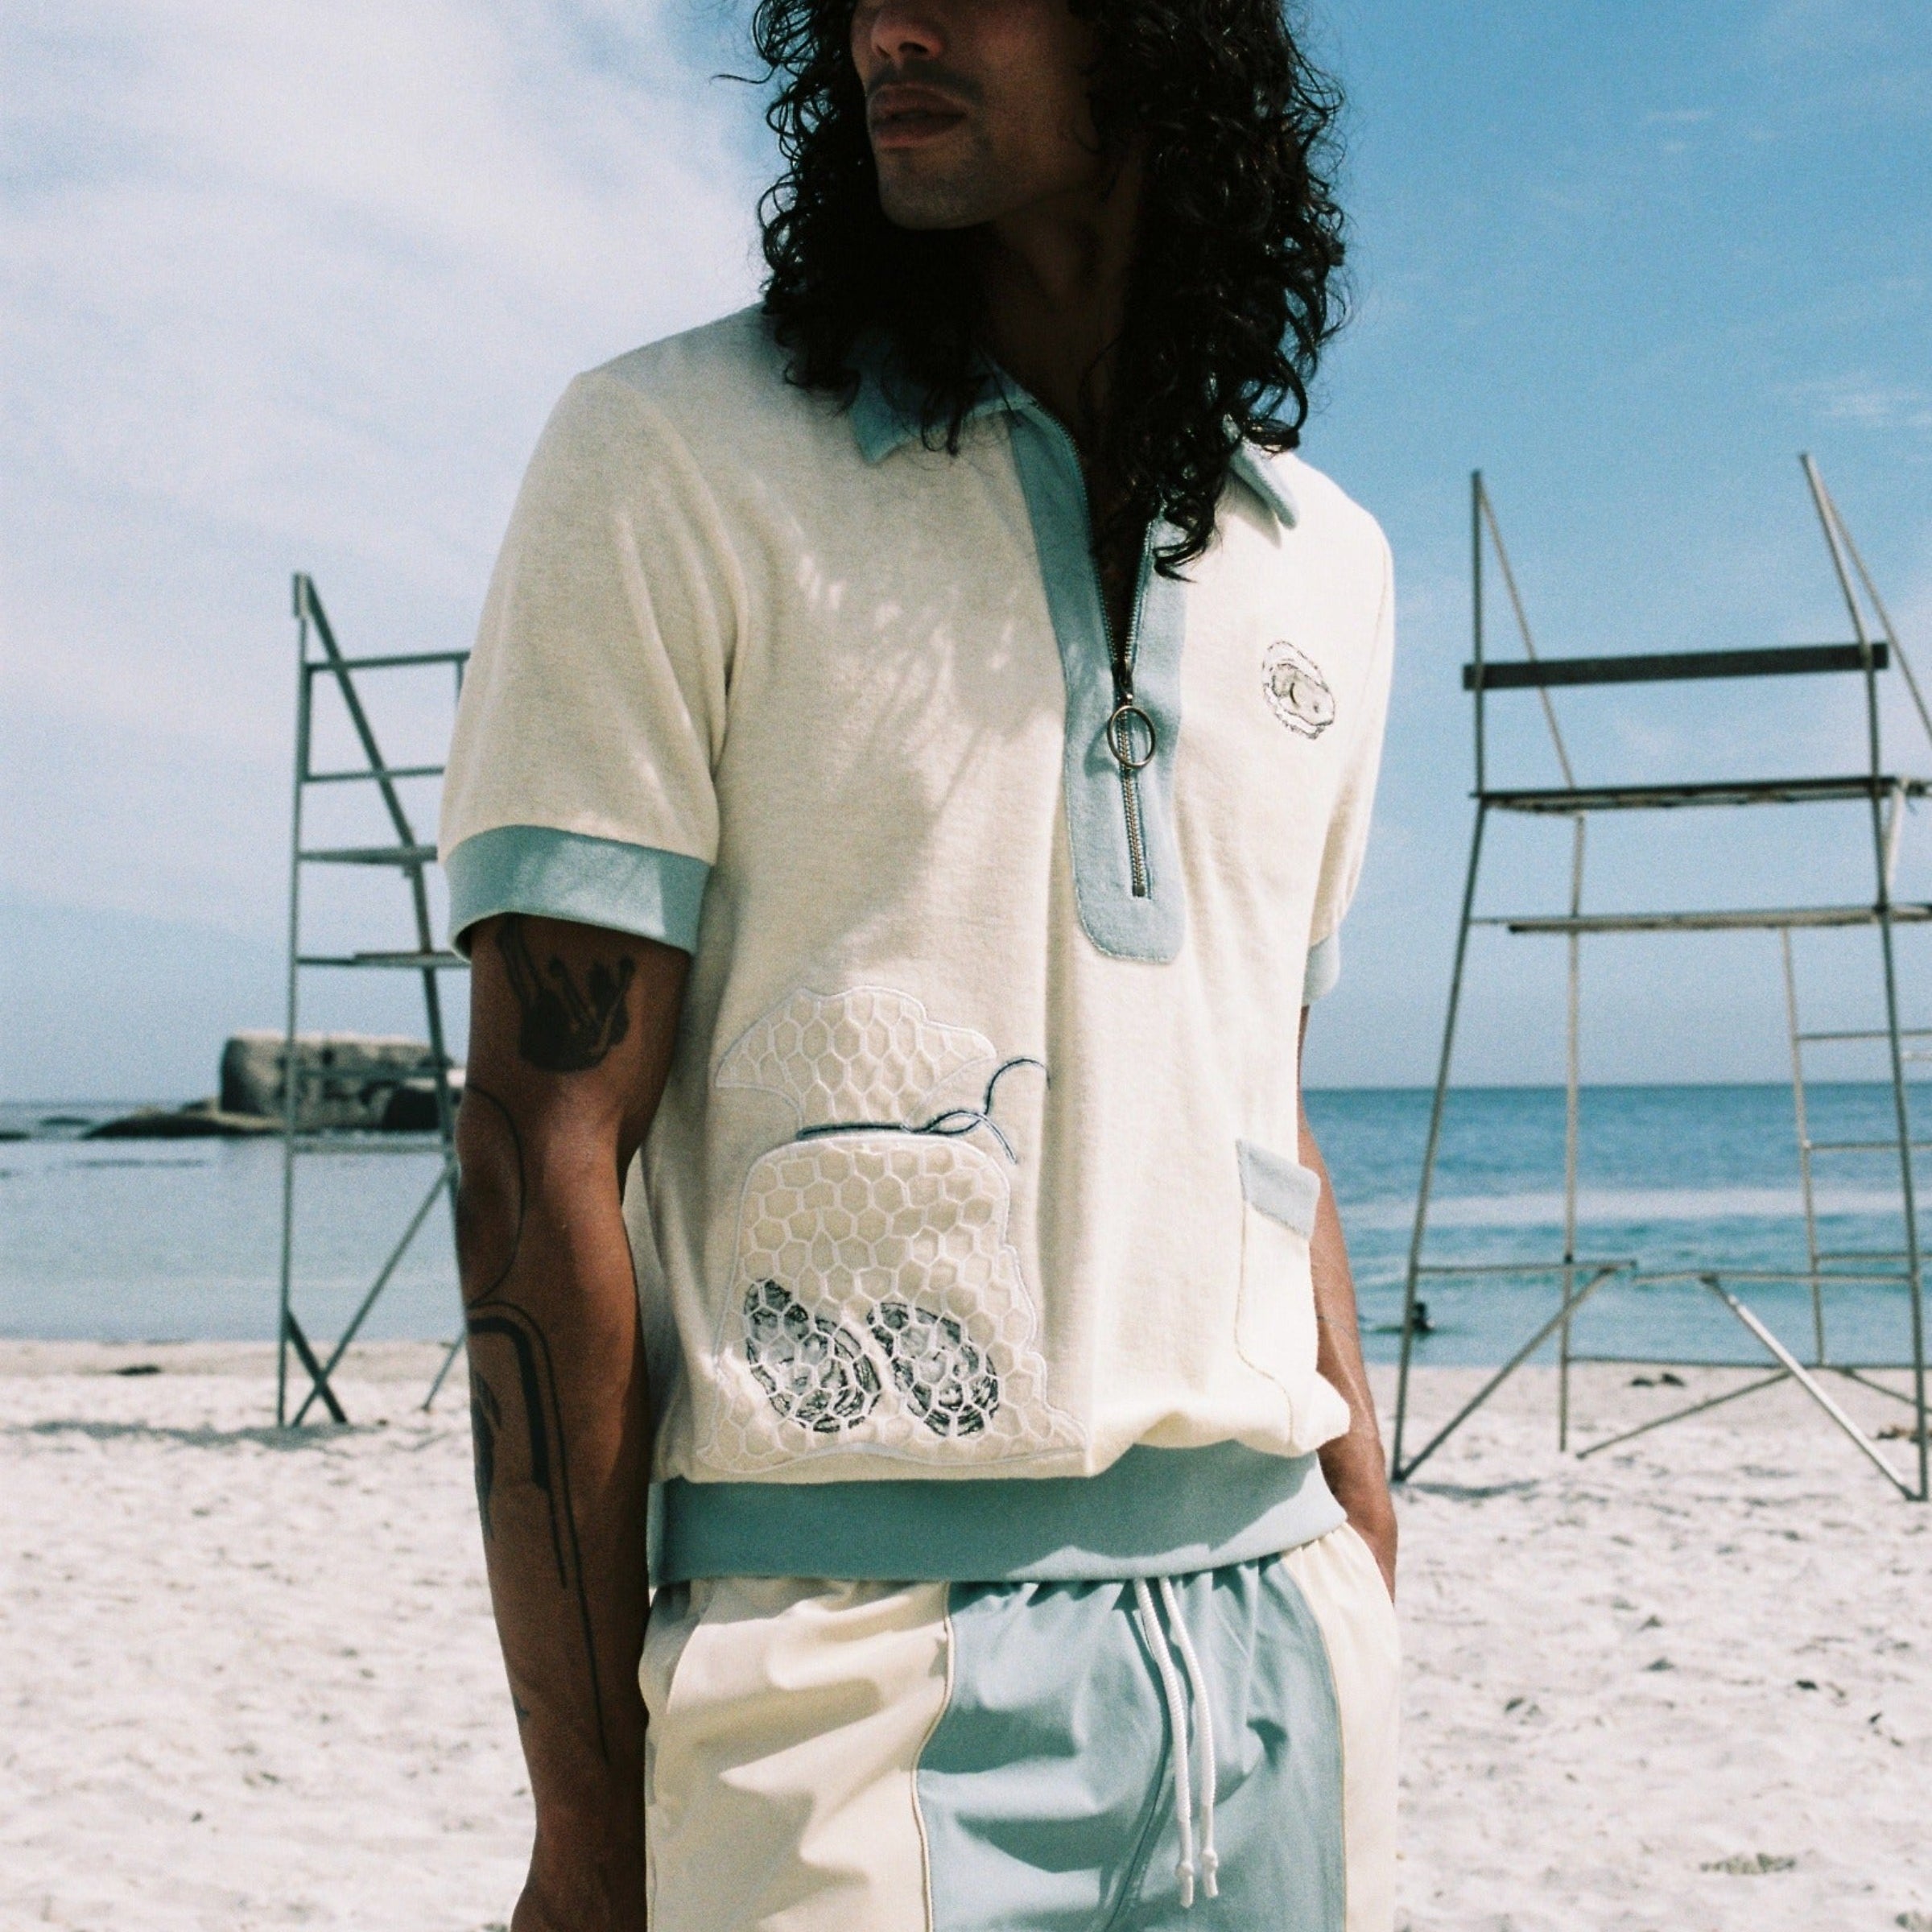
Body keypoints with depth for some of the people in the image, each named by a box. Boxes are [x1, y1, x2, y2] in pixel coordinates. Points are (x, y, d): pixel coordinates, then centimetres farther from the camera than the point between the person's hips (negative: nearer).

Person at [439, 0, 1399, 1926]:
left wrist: (1370, 1584, 13)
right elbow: (546, 1149, -9)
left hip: (1271, 1624, 5)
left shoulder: (1326, 563, 12)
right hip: (857, 1653, -4)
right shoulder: (673, 454, -4)